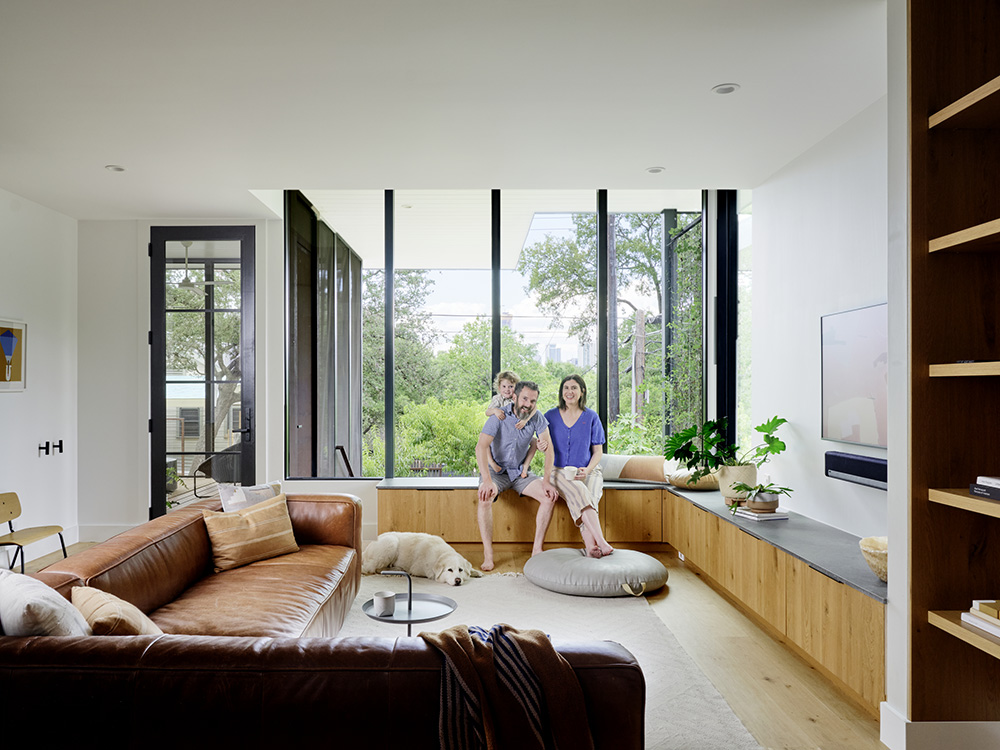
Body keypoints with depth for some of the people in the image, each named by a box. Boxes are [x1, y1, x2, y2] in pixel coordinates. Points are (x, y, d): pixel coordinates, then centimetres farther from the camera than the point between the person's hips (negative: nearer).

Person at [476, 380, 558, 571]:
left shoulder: (537, 417, -10)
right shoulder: (500, 417, -20)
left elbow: (548, 448, -10)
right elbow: (481, 447, -29)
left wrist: (546, 482, -21)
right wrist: (488, 481, -40)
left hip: (520, 471, 4)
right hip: (495, 470, -3)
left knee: (550, 497, -17)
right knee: (485, 499, -32)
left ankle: (537, 549, -8)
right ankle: (488, 555, -25)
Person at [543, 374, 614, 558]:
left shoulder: (591, 417, 6)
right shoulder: (550, 416, 7)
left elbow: (598, 451, 7)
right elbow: (547, 449, 13)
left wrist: (587, 470, -12)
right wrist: (543, 447, -12)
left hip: (588, 471, 1)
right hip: (559, 471, -1)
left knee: (588, 496, -33)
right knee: (578, 492, -33)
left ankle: (590, 544, -47)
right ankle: (601, 542, -44)